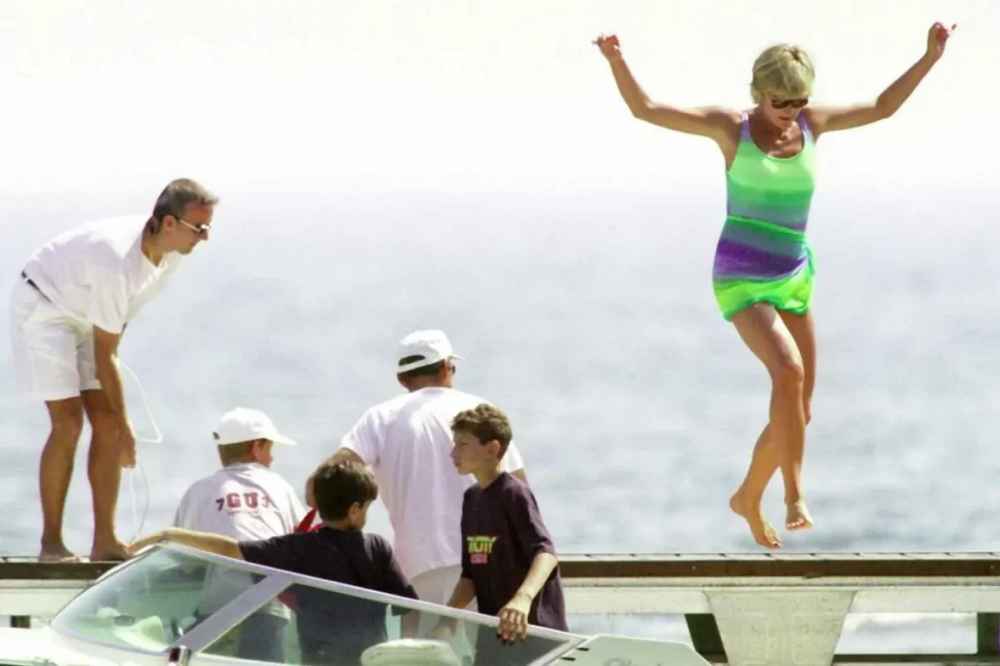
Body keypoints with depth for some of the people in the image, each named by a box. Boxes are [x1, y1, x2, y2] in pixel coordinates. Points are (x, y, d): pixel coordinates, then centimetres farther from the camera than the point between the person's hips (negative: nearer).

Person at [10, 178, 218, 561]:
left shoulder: (171, 252, -12)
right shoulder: (117, 262, -37)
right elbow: (103, 356, -30)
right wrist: (124, 427, -24)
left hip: (86, 316, 8)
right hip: (43, 309, -8)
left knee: (106, 421, -3)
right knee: (68, 422, -16)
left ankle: (105, 541, -3)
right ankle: (51, 543, -8)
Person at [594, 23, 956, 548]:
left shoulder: (811, 123, 4)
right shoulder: (731, 128, -7)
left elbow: (882, 107, 17)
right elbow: (644, 109, -10)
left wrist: (929, 59, 10)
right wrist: (617, 63, -26)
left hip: (793, 278, 6)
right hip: (741, 282, -6)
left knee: (799, 409, 6)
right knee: (788, 371, -29)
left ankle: (749, 497, 26)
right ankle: (794, 495, -25)